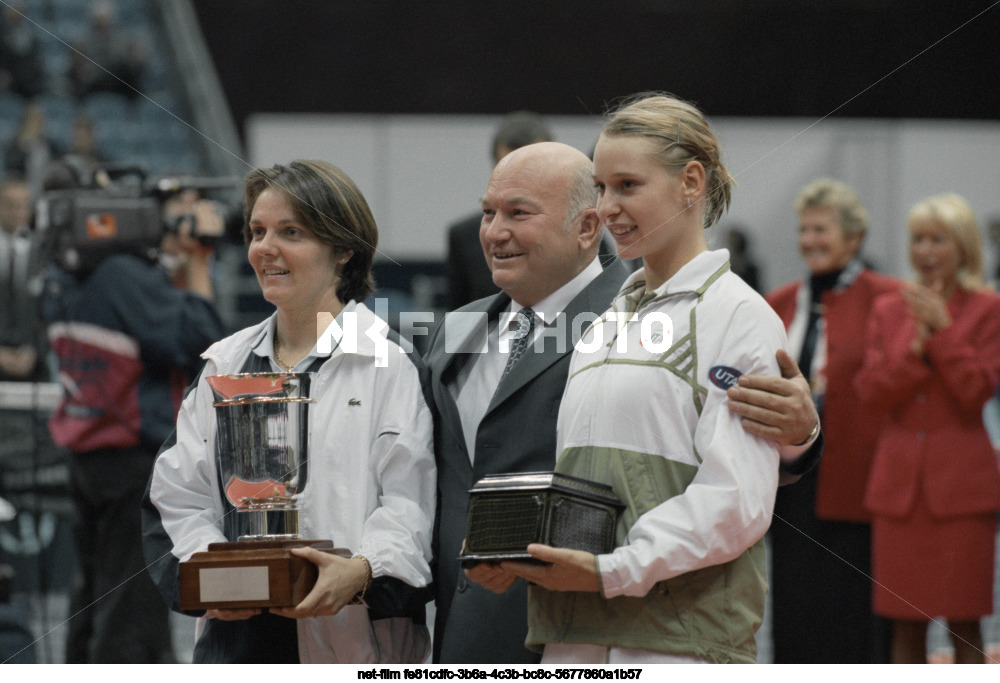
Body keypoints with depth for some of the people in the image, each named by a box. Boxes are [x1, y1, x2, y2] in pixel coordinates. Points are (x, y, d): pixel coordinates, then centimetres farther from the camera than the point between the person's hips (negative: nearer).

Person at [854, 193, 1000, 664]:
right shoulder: (888, 310, 11)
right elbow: (870, 391, 1)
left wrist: (943, 330, -15)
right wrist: (915, 348, -13)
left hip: (961, 481, -3)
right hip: (899, 481, 3)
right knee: (904, 622, 4)